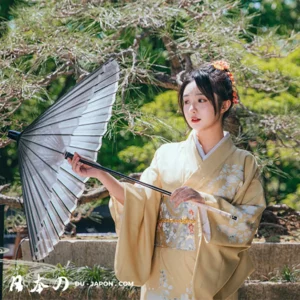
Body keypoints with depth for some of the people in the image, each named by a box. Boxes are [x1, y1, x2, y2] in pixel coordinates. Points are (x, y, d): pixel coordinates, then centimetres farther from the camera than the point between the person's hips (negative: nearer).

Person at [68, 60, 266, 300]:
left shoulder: (243, 163, 1)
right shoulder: (168, 155, 6)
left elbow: (248, 222, -7)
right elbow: (142, 201, -4)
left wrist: (203, 199, -20)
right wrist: (100, 174, -16)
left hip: (211, 275, -1)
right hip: (165, 273, 2)